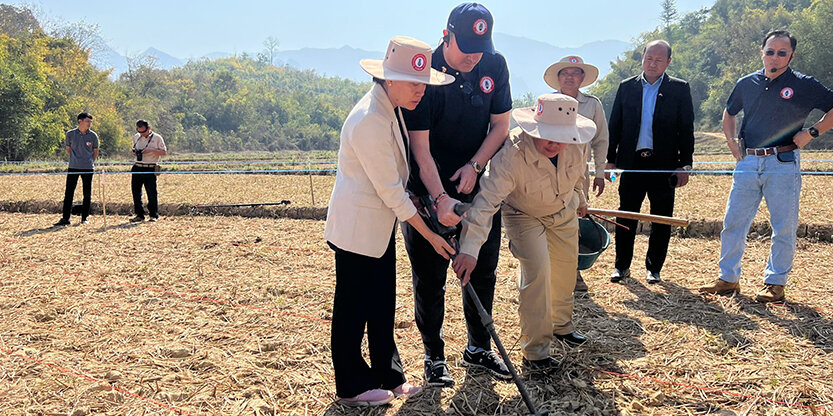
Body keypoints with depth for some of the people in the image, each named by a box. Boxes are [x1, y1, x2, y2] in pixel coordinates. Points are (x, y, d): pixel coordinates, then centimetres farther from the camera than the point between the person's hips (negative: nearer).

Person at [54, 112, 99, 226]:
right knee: (68, 193, -1)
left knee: (87, 194, 4)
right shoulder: (70, 134, 2)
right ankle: (65, 218, 5)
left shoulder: (93, 136, 3)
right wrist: (76, 158, 12)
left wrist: (91, 162, 9)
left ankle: (84, 218, 14)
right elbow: (68, 149, 16)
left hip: (88, 168, 1)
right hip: (73, 167, 0)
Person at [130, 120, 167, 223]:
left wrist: (151, 150, -17)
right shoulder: (136, 137, 14)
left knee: (151, 192, -6)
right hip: (137, 167, 6)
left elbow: (164, 152, -4)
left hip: (150, 169, -5)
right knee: (136, 191, 5)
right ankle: (139, 215, 14)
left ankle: (153, 215, 4)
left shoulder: (157, 138, -2)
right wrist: (134, 153, 3)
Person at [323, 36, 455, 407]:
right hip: (357, 226, -9)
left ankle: (388, 376, 30)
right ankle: (351, 387, 20)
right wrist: (430, 235, -15)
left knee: (382, 305, 16)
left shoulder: (391, 109, 5)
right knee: (353, 307, 5)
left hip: (380, 223, 9)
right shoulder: (370, 121, -25)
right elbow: (390, 191, -22)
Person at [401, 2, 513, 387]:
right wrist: (441, 199, -28)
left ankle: (478, 348, 29)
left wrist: (474, 166, -10)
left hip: (477, 182, 5)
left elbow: (500, 126, 4)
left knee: (484, 270, 11)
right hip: (429, 189, -4)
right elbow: (420, 147, -20)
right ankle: (434, 356, 18)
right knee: (430, 276, 1)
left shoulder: (494, 66, -4)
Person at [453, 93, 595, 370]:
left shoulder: (576, 144, -24)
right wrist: (470, 249, -55)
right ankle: (535, 349, -3)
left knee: (566, 269, 15)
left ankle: (561, 325, 44)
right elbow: (487, 199, -46)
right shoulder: (512, 153, -40)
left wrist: (580, 199, 20)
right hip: (523, 214, -5)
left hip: (564, 211, 5)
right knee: (536, 269, -19)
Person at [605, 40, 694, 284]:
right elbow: (615, 126, 9)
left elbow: (687, 129, 2)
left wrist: (685, 165, -3)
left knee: (661, 220, 6)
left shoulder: (679, 89, 3)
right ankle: (622, 266, 17)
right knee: (626, 216, 4)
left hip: (664, 164, -1)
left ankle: (654, 268, 19)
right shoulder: (627, 87, 8)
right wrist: (610, 160, 4)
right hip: (632, 162, 1)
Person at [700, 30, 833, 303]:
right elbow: (729, 113, 26)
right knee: (733, 223, 4)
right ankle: (728, 278, 14)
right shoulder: (746, 84, 10)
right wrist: (732, 142, 13)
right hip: (747, 163, 3)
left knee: (784, 229, 2)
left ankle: (775, 283, 15)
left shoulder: (804, 85, -1)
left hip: (783, 164, -3)